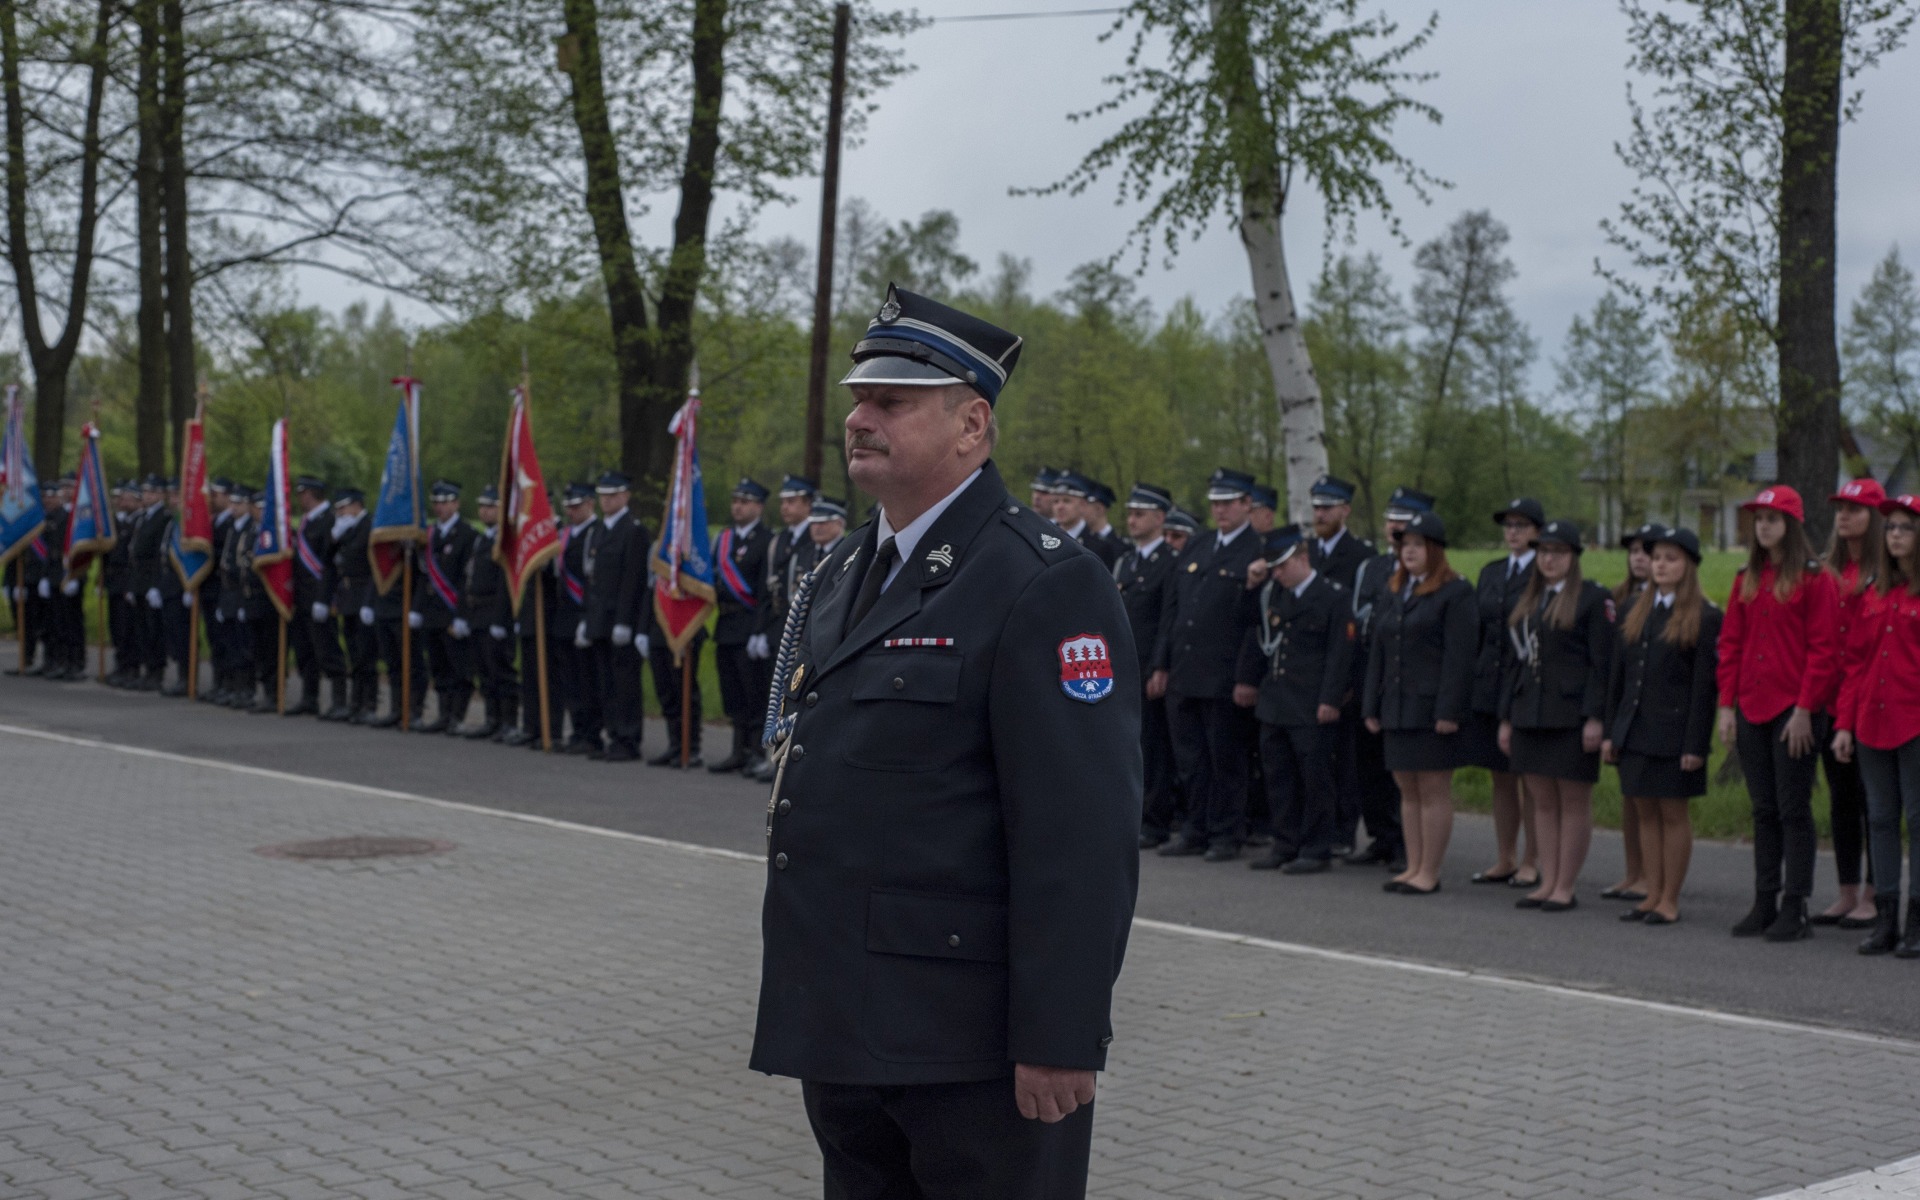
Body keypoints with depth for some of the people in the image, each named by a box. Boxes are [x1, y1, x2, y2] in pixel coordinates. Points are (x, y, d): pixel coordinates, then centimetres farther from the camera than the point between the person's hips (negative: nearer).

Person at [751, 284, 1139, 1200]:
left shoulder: (1044, 586, -15)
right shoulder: (847, 572, 14)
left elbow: (1081, 837, -20)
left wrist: (1060, 1040, -21)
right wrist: (803, 996, 18)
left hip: (970, 1044, -8)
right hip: (845, 1028, 8)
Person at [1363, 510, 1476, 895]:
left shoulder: (1456, 592, -7)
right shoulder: (1394, 591, 16)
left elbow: (1459, 657, -13)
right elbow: (1378, 653, 16)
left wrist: (1449, 712, -18)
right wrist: (1372, 706, 11)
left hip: (1433, 710, -7)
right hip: (1397, 710, 7)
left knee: (1434, 792, -2)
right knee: (1408, 792, 11)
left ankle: (1430, 872, 3)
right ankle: (1413, 867, 18)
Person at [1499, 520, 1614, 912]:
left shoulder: (1594, 598, -4)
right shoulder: (1529, 600, 16)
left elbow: (1602, 663, -10)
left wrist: (1595, 718, -17)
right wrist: (1506, 717, 14)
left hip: (1572, 716, -6)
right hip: (1530, 714, 7)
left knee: (1574, 803, 0)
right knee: (1543, 802, 9)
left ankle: (1565, 887, 4)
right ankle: (1547, 883, 15)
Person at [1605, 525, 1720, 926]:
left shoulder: (1704, 618, -5)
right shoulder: (1634, 612, 12)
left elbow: (1704, 686, -9)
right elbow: (1617, 675, 13)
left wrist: (1695, 744, -14)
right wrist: (1610, 731, 9)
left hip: (1674, 733, -5)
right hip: (1634, 729, 5)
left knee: (1673, 813, 2)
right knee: (1646, 813, 9)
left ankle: (1670, 899, 9)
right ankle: (1651, 894, 16)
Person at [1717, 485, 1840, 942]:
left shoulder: (1815, 579, -6)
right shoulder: (1746, 580, 12)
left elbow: (1823, 649, -10)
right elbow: (1730, 643, 12)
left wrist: (1805, 709, -15)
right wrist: (1727, 705, 5)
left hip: (1794, 711, -6)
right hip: (1751, 710, 6)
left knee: (1793, 810, -3)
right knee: (1763, 810, 10)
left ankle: (1794, 910, 2)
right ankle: (1764, 904, 15)